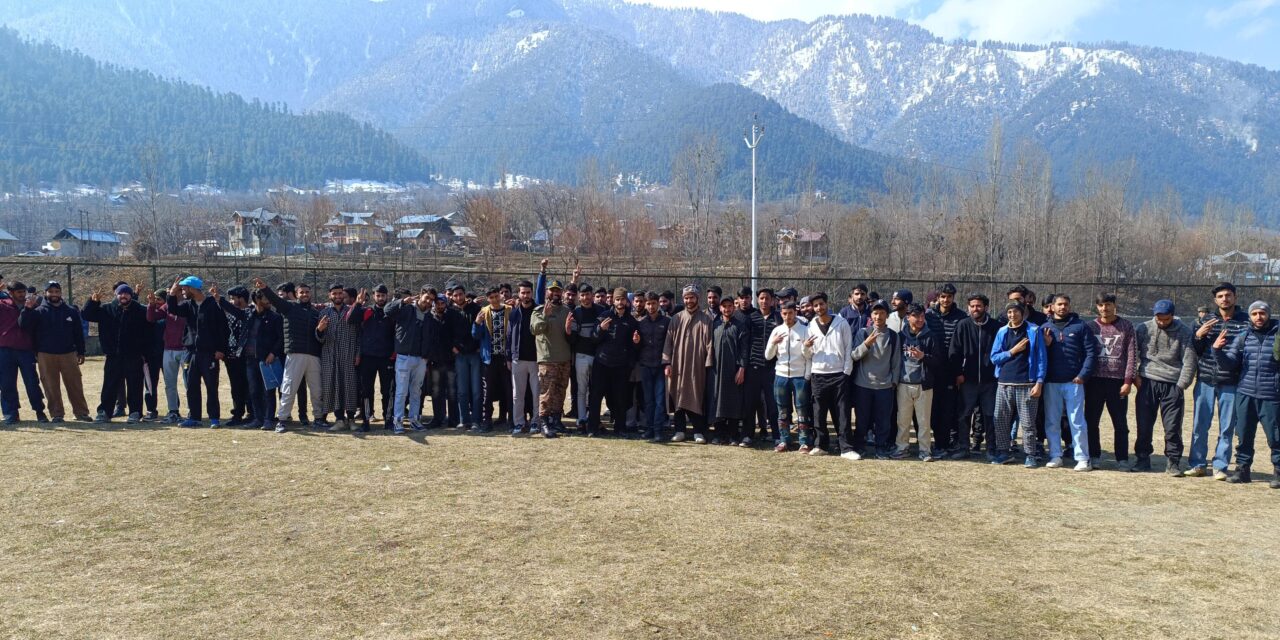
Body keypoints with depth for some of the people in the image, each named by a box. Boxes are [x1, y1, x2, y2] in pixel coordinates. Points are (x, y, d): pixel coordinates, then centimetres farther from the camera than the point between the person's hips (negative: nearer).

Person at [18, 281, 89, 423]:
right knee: (51, 387, 3)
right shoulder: (39, 311, 2)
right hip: (46, 355, -1)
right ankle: (56, 414, 11)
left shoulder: (71, 310, 7)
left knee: (75, 384, 2)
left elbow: (78, 333, 9)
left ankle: (81, 412, 9)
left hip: (68, 354, 1)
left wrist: (81, 352, 6)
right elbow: (24, 325, -12)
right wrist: (28, 309, -26)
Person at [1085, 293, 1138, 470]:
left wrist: (1128, 381, -8)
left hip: (1118, 381, -2)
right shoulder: (1089, 326, 7)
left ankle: (1122, 459, 11)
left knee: (1120, 423, 3)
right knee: (1091, 421, 6)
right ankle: (1094, 456, 17)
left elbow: (1132, 355, -1)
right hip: (1094, 381, 2)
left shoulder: (1126, 326, 3)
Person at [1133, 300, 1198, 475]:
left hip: (1172, 384, -1)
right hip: (1147, 382, 1)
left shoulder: (1184, 332, -4)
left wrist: (1181, 385, -7)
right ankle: (1143, 458, 17)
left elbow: (1189, 361, -4)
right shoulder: (1143, 329, -1)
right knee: (1144, 424, 5)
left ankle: (1173, 462, 10)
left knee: (1173, 426, 0)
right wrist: (1134, 376, 0)